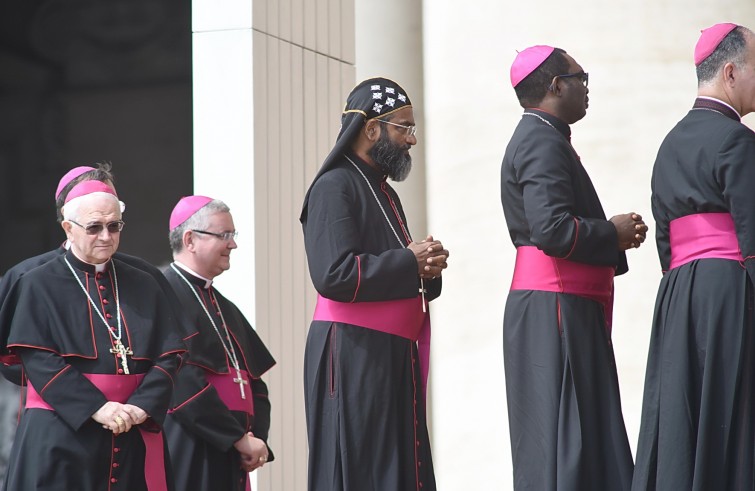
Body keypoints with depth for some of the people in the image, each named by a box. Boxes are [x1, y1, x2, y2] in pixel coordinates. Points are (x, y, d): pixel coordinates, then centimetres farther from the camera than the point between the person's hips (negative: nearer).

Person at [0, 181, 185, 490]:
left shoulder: (144, 287, 13)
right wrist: (96, 408, -19)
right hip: (61, 439, -3)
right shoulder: (39, 286, 2)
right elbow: (37, 359, -9)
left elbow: (168, 357, 5)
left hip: (135, 439, 3)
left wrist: (141, 407, -13)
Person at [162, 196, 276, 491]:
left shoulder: (225, 309, 18)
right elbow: (182, 382, -19)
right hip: (189, 456, -8)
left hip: (231, 456, 8)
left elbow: (253, 379, 16)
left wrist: (256, 437, -2)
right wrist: (240, 438, -17)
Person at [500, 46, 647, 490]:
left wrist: (614, 235, 7)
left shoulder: (542, 138, 21)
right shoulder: (543, 141, -12)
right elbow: (553, 229, -23)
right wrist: (612, 234, -8)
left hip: (569, 308, 10)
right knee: (562, 439, -11)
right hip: (556, 307, -10)